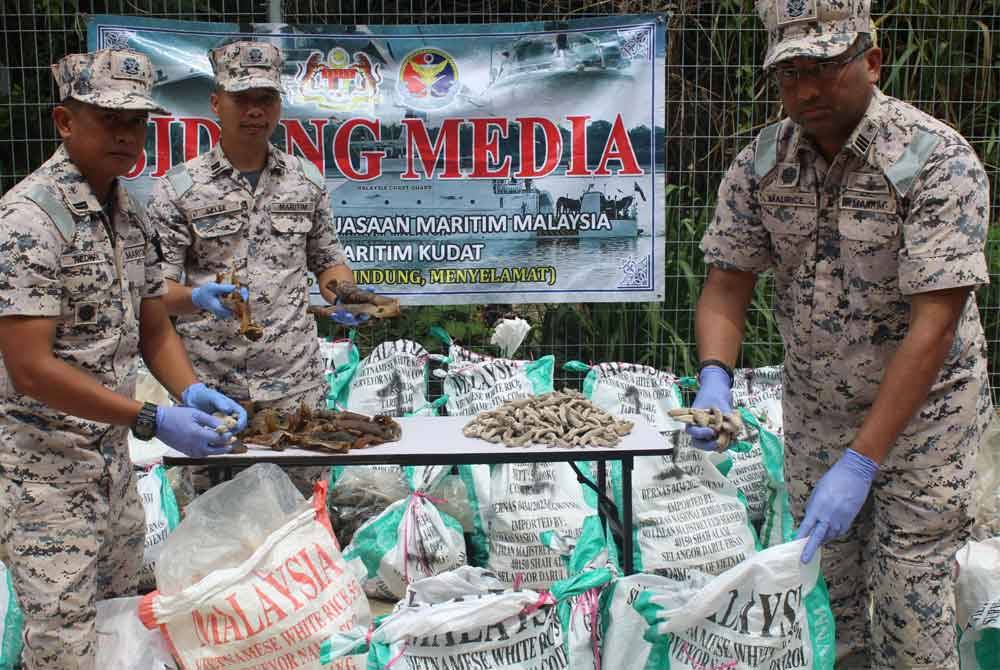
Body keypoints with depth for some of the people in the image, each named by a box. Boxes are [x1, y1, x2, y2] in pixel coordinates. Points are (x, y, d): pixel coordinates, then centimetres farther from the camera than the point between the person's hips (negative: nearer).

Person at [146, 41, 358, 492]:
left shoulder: (306, 180, 7)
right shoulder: (178, 189, -1)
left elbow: (328, 259, 16)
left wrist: (344, 296, -6)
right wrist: (198, 298, -25)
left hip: (297, 384, 2)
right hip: (209, 385, -2)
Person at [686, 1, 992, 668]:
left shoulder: (939, 160, -20)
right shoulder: (762, 162, -5)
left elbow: (934, 325, -25)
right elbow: (728, 283, -3)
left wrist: (860, 462, -30)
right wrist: (715, 377, -24)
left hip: (920, 411, -4)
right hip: (814, 409, 4)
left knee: (910, 604, 1)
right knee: (825, 587, 13)